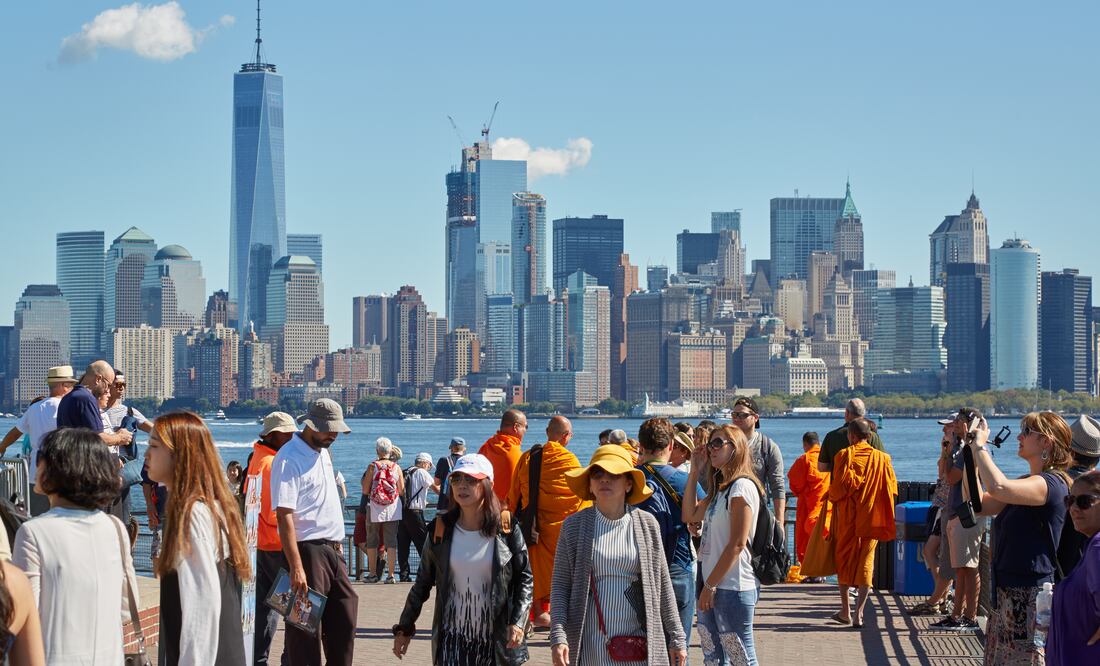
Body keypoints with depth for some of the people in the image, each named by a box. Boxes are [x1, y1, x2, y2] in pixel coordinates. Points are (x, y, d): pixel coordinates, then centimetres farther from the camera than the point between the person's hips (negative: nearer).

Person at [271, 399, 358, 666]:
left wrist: (338, 543, 18)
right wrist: (296, 567, -25)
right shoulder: (289, 458, -14)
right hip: (308, 551, -9)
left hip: (332, 550, 9)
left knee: (344, 621, 11)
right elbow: (284, 515, -20)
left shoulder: (323, 452, 14)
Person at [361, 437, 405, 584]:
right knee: (391, 542, 4)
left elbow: (365, 491, -6)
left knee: (371, 542, 10)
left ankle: (372, 574, 11)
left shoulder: (372, 467, -6)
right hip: (392, 510, 1)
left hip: (375, 510, -1)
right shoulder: (396, 467, -1)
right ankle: (391, 575, 1)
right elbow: (401, 491, 1)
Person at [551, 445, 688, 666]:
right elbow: (560, 586, 1)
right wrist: (558, 637, -10)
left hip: (640, 646, 1)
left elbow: (663, 587, 10)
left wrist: (676, 638, 9)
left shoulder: (647, 524, 6)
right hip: (590, 646, -1)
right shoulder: (574, 526, 2)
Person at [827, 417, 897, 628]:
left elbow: (839, 486, -14)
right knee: (866, 563, 5)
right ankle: (858, 614, -3)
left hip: (847, 517, -2)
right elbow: (892, 488, 3)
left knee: (844, 561, 13)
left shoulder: (844, 456, -8)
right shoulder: (882, 458, 2)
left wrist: (832, 497, 7)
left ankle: (846, 611, 16)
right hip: (871, 518, 2)